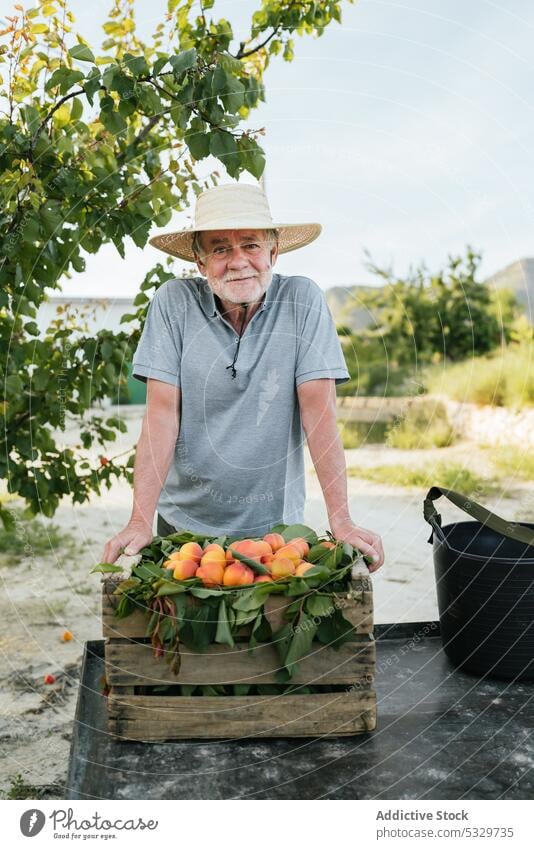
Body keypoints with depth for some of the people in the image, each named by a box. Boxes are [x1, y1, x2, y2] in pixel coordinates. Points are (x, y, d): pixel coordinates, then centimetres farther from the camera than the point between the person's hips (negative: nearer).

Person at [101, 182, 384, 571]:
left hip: (275, 523, 0)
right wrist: (140, 521, -18)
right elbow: (163, 412, -12)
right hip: (185, 521, 1)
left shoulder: (302, 300, -9)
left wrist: (342, 521, -18)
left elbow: (318, 408, -13)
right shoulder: (174, 302, -9)